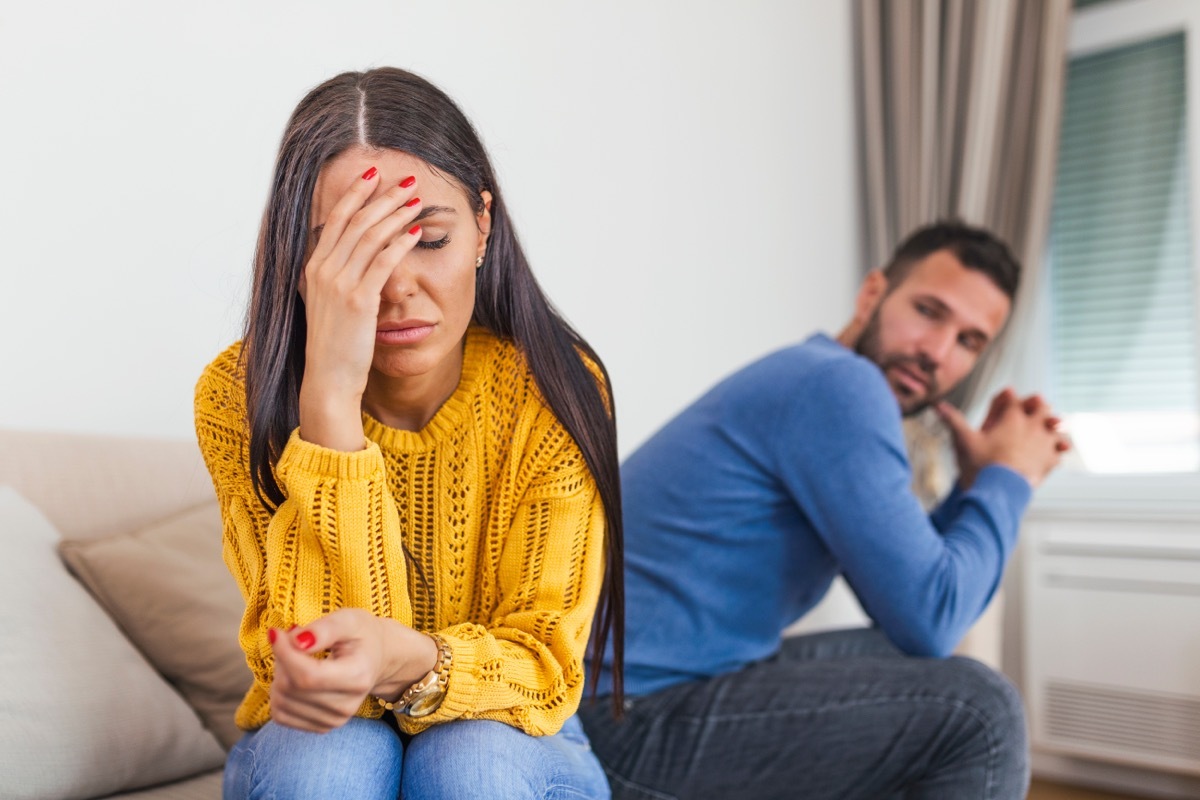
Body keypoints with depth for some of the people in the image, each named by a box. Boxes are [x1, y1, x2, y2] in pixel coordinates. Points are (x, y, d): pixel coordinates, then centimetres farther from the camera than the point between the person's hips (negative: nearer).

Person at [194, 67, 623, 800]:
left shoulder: (555, 390, -17)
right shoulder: (241, 395, -17)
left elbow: (543, 663, -15)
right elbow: (308, 655, -25)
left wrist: (407, 662, -39)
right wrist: (330, 392, -37)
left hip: (506, 739, 1)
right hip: (319, 738, 0)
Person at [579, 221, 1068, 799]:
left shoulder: (815, 385, 15)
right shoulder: (842, 384, -15)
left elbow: (904, 589, 21)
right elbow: (929, 621, -17)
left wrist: (978, 486, 10)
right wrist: (1008, 480, -2)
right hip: (634, 718, -10)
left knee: (925, 678, 21)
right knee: (977, 709, -12)